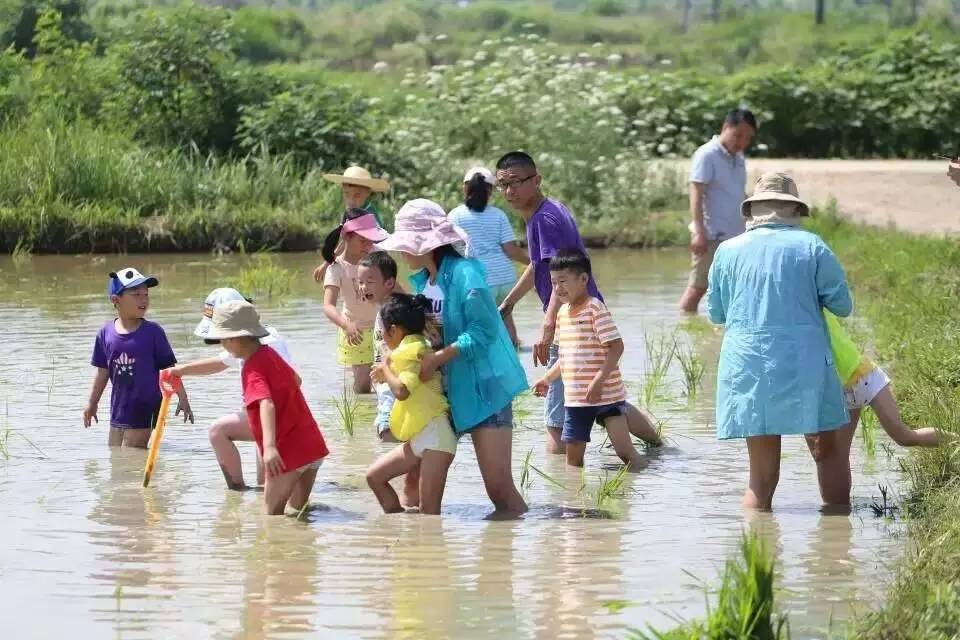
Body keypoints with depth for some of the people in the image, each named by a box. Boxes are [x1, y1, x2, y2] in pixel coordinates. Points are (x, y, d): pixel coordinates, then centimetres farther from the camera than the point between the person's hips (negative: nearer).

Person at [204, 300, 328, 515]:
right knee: (299, 509, 20)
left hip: (288, 453, -9)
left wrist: (270, 446, -48)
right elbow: (295, 380, 30)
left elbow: (267, 405, -34)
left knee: (272, 513, 0)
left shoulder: (252, 370, -17)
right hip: (313, 444, 9)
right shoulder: (269, 354, 10)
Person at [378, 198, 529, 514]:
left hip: (484, 387, -9)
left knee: (499, 487, -12)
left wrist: (436, 359, -23)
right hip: (443, 390, 9)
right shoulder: (421, 280, 9)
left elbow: (483, 331, -21)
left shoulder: (464, 272, -16)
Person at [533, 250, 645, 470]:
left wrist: (598, 380, -24)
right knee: (573, 455, 9)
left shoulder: (595, 308, -13)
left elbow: (616, 346, -19)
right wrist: (547, 379, 19)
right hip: (575, 398, 8)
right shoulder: (563, 312, 12)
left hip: (606, 394, -8)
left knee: (624, 450, -9)